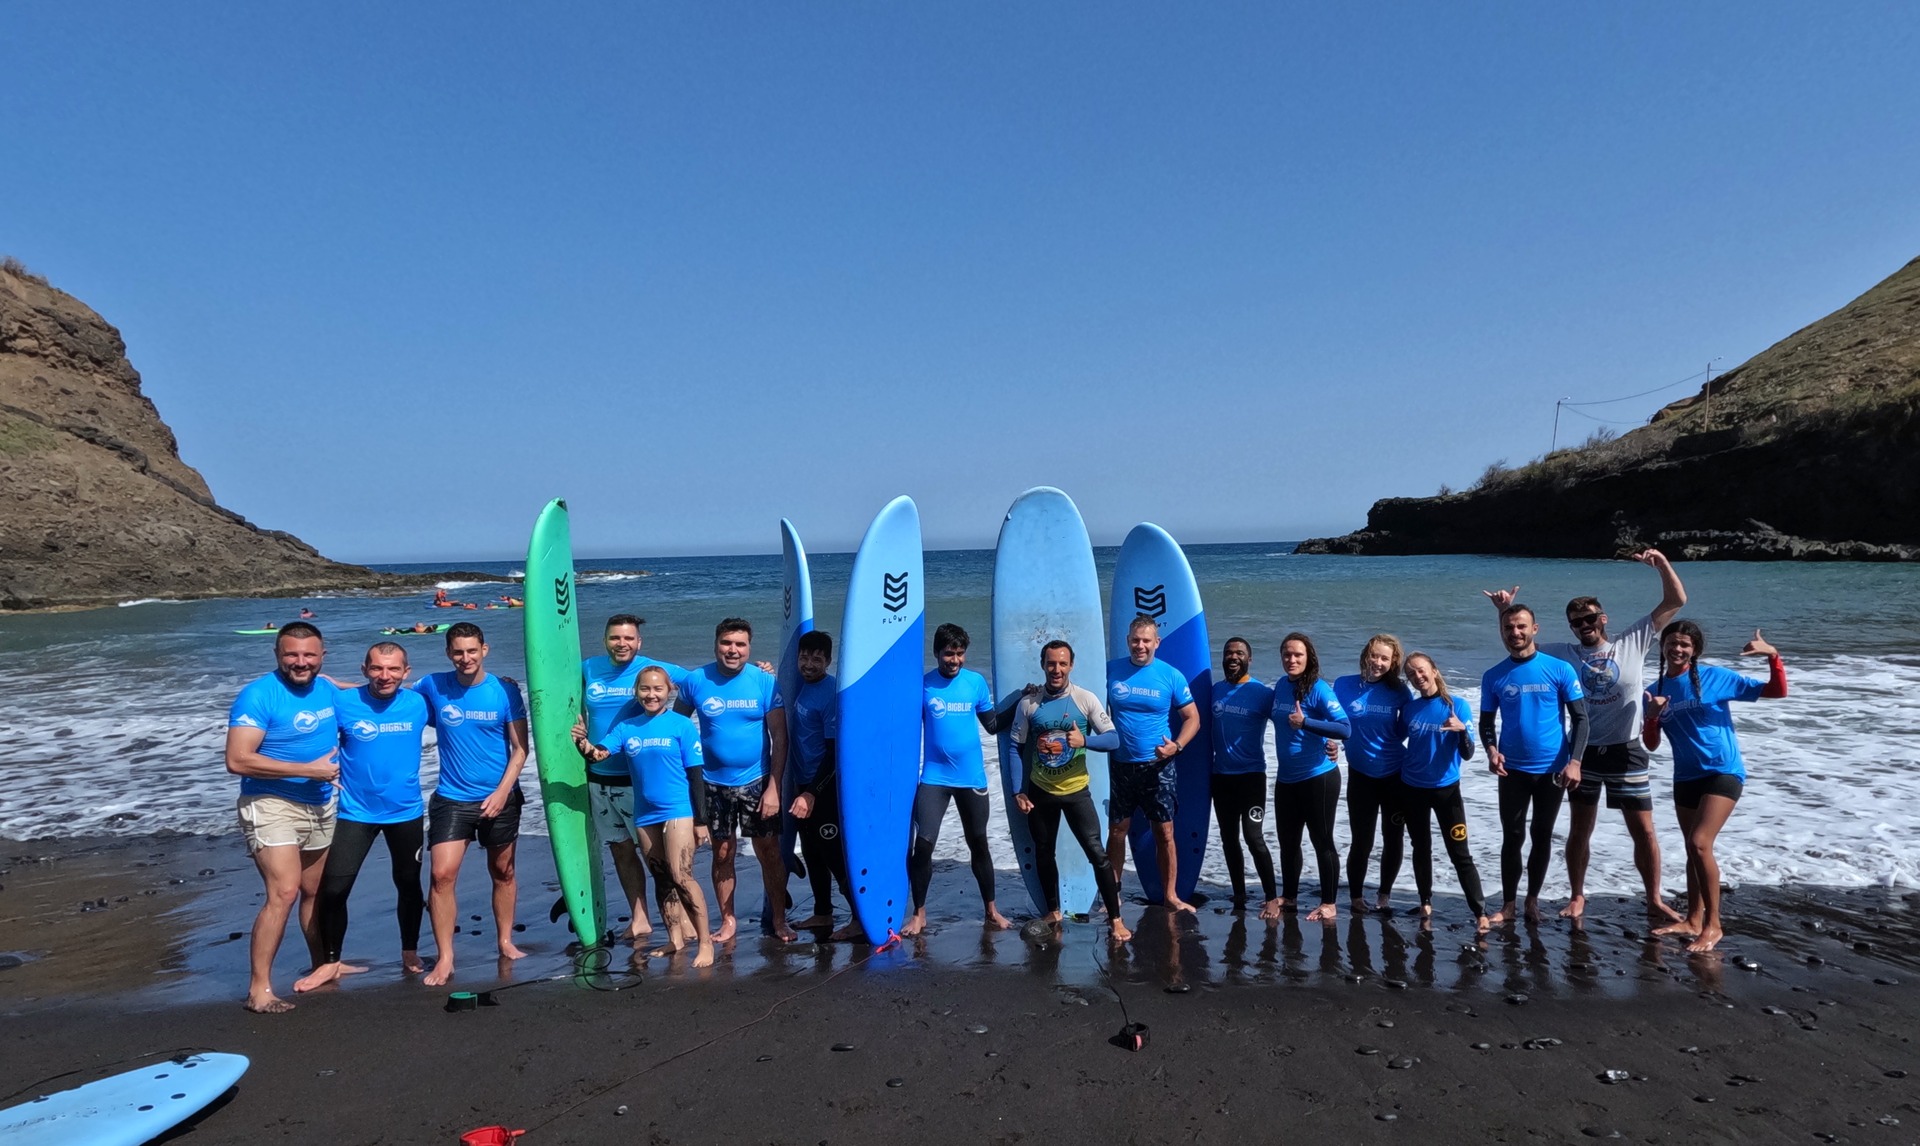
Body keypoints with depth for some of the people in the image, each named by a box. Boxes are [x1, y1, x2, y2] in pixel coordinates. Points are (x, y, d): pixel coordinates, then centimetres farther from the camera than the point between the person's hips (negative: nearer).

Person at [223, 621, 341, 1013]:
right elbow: (237, 760, -22)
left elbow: (345, 732, 27)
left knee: (316, 892, 16)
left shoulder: (328, 689, 5)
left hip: (321, 806, 6)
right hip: (272, 805, -6)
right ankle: (259, 989, -7)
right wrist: (308, 769, -22)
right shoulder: (258, 695, -14)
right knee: (284, 893, -16)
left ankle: (322, 968, 31)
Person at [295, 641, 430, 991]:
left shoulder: (418, 703, -6)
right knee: (333, 889, -3)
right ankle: (330, 962, 18)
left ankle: (410, 954, 34)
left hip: (406, 811, 2)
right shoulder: (342, 703, -12)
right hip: (356, 812, -2)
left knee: (408, 884, 15)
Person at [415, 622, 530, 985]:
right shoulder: (433, 687, -3)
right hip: (452, 797, 0)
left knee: (503, 872, 13)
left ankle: (505, 941, 29)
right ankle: (444, 958, 0)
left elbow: (520, 748, -4)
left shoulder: (505, 690, -7)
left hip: (500, 797, 0)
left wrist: (502, 791, -12)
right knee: (443, 875, -10)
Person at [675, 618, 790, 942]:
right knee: (722, 854, 11)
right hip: (714, 785, 1)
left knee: (769, 852, 4)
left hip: (756, 782, -1)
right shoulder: (695, 681, -4)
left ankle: (778, 919, 19)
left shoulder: (764, 681, -8)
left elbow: (779, 737, -7)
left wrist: (773, 787, -12)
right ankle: (727, 920, 26)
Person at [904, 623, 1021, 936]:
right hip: (933, 777, -1)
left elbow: (992, 725, 6)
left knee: (978, 844, 12)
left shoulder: (977, 682, -1)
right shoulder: (923, 686, -5)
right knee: (923, 844, -3)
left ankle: (991, 911, 25)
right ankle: (919, 913, 12)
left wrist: (1020, 702, -3)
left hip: (972, 778, 1)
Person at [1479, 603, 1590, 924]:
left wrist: (1574, 761, -14)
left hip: (1553, 769, -1)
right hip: (1513, 770, 1)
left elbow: (1580, 718, -3)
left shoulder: (1560, 669, -5)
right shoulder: (1493, 677, 0)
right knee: (1512, 836, 4)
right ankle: (1508, 905, 13)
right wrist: (1491, 750, -14)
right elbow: (1487, 722, 6)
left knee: (1542, 836, 11)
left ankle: (1533, 899, 26)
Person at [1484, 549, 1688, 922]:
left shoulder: (1633, 642, 1)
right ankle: (1577, 897, 24)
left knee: (1644, 831, 3)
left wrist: (1661, 564, -16)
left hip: (1626, 752, -1)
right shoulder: (1564, 653, 4)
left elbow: (1676, 601, -2)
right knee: (1579, 831, 10)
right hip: (1584, 753, 1)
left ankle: (1654, 901, 17)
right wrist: (1505, 610, -7)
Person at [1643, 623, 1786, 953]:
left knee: (1699, 844, -16)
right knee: (1694, 850, 14)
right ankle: (1693, 920, 24)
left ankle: (1713, 925, -4)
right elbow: (1651, 745, 4)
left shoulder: (1715, 677, -6)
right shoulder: (1655, 691, 4)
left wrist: (1773, 656, -22)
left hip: (1723, 772, -5)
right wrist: (1653, 716, -14)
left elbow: (1777, 692, -6)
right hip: (1685, 777, 5)